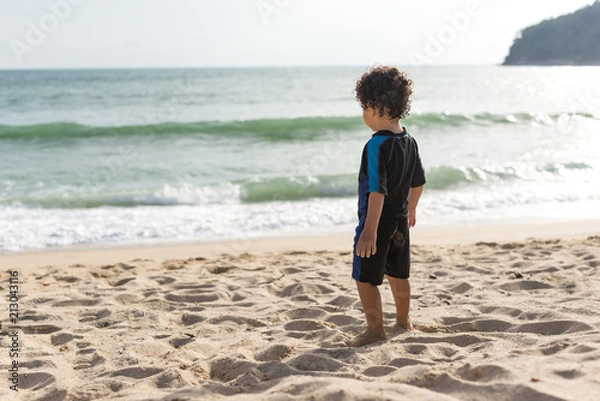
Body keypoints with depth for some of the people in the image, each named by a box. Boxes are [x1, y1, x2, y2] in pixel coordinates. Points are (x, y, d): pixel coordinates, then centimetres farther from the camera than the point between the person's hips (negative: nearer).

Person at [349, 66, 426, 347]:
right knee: (398, 274, 23)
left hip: (377, 221, -9)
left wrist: (369, 231, -28)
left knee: (365, 278, 3)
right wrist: (410, 209, 30)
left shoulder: (377, 145, -22)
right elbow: (418, 182, 14)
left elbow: (377, 191, -28)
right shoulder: (409, 141, 4)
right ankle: (403, 319, 38)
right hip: (400, 220, 9)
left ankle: (375, 329, 8)